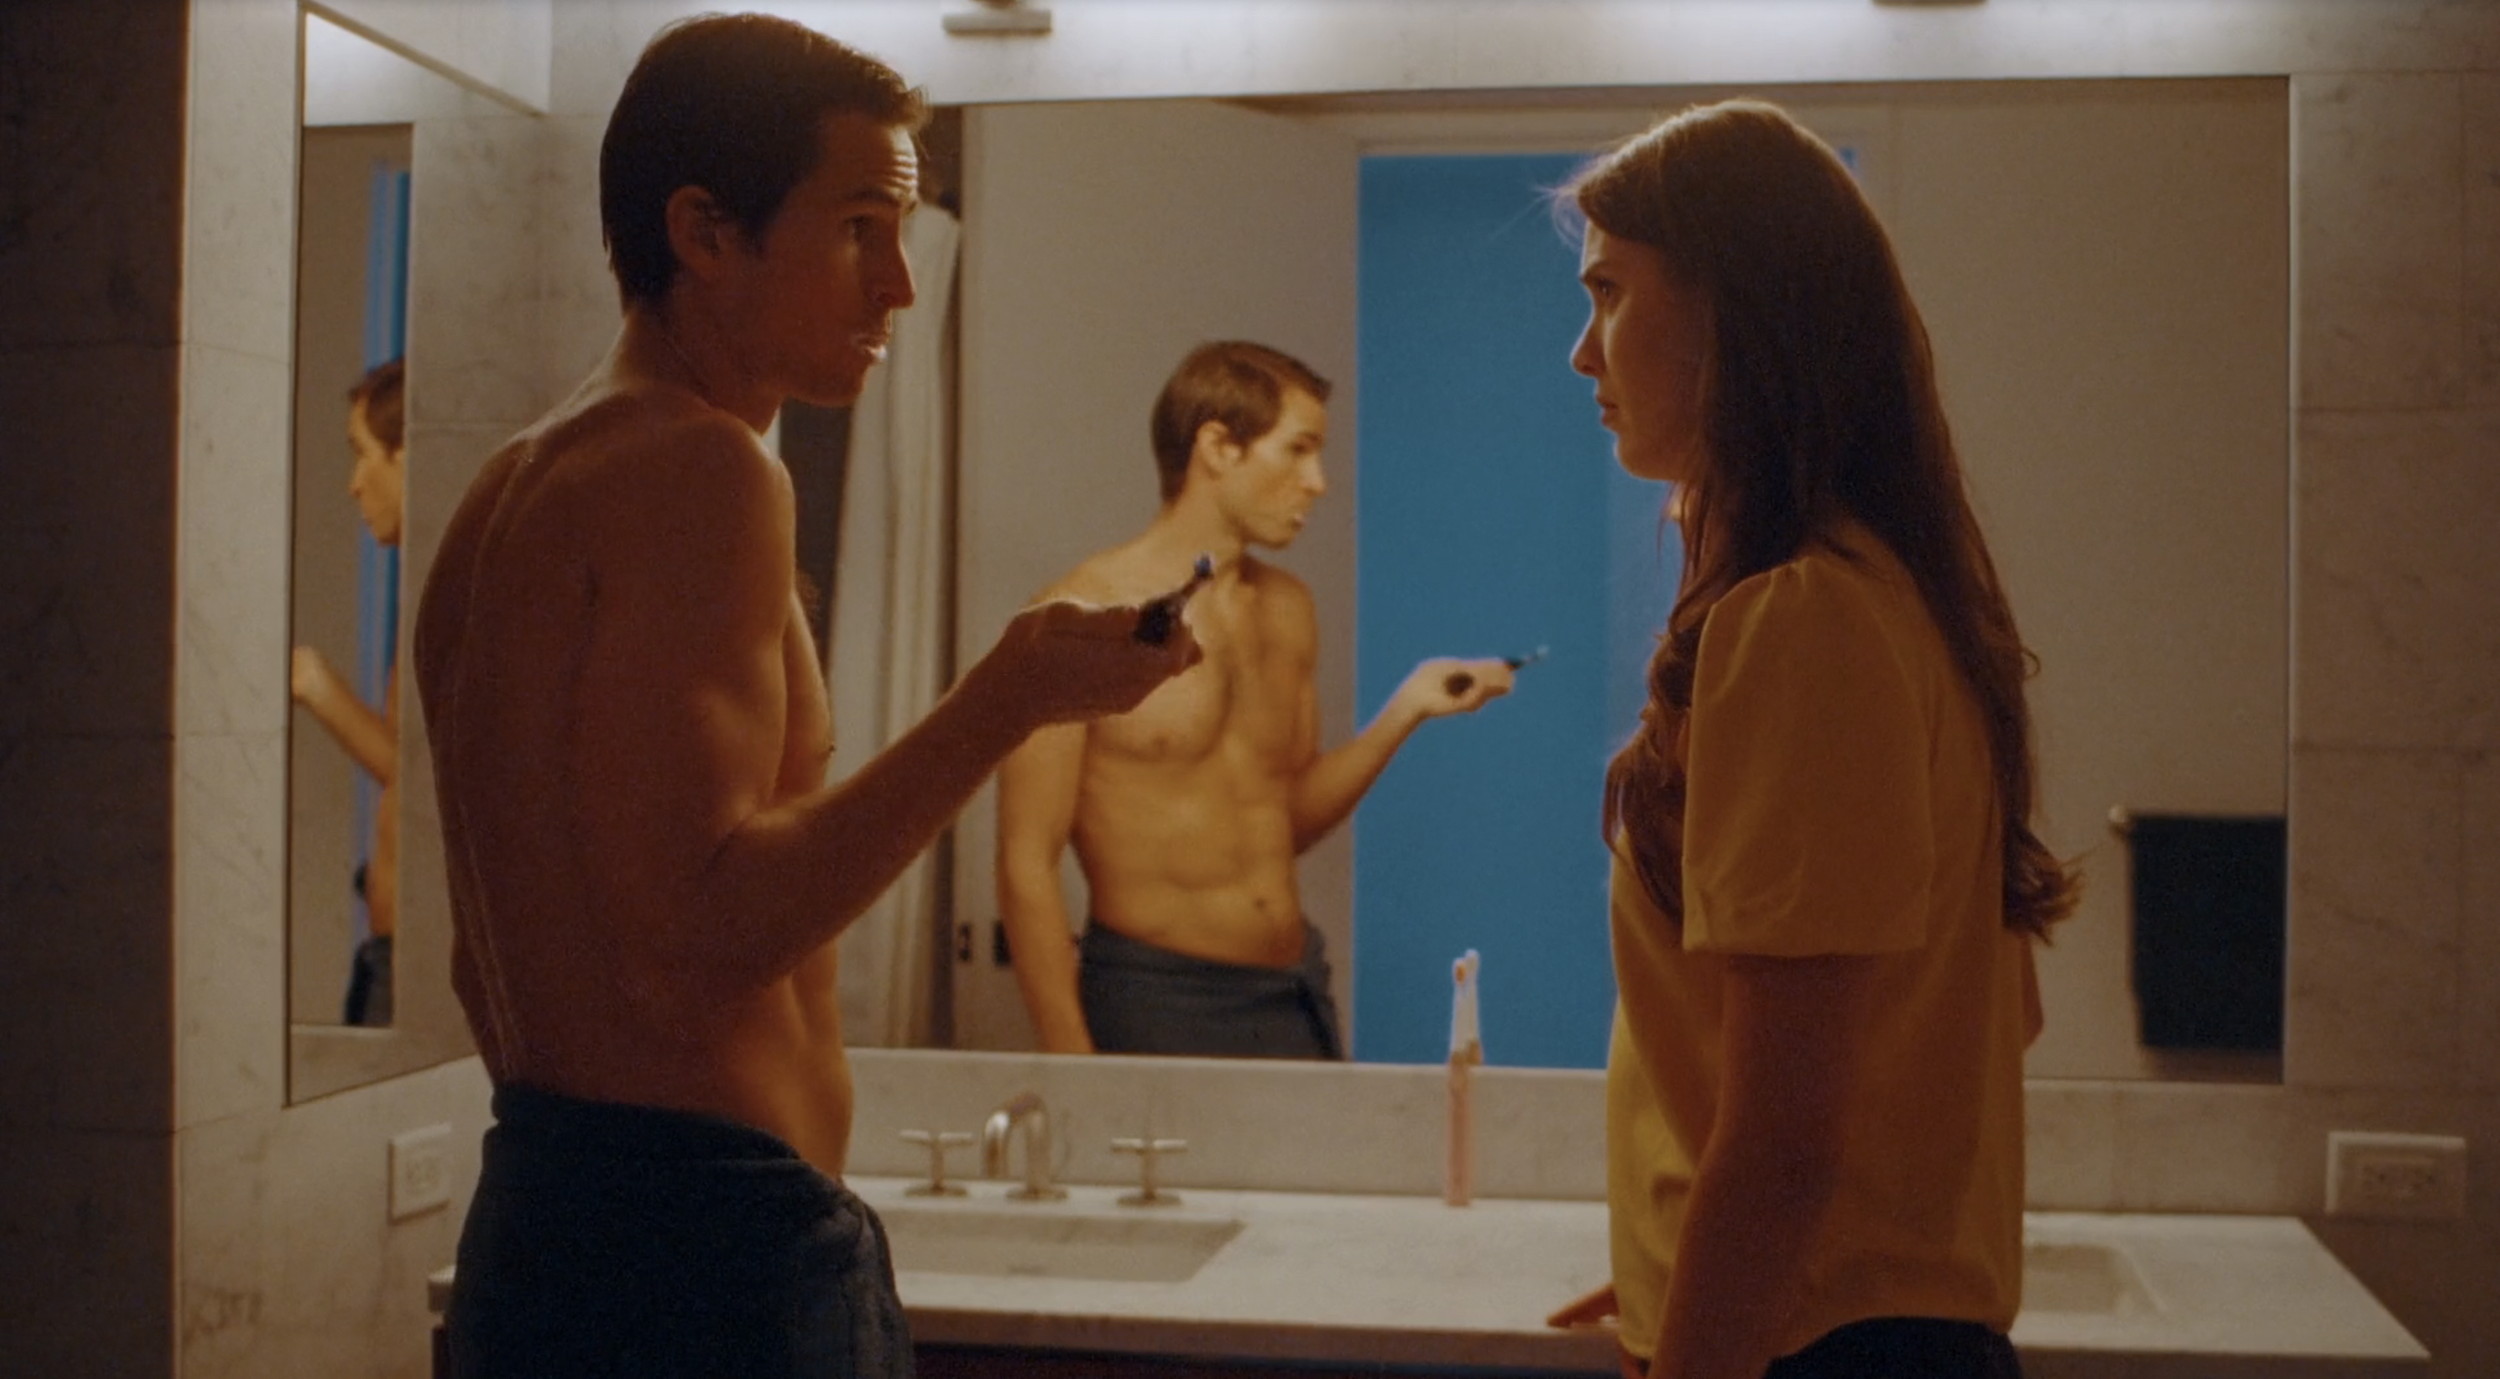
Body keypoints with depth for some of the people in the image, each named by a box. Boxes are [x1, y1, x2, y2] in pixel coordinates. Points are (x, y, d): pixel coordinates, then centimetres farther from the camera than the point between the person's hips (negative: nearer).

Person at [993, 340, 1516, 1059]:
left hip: (1298, 997, 6)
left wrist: (1405, 711, 5)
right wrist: (1074, 1070, -16)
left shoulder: (1288, 610, 10)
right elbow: (1025, 865, -11)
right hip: (1155, 1001, -6)